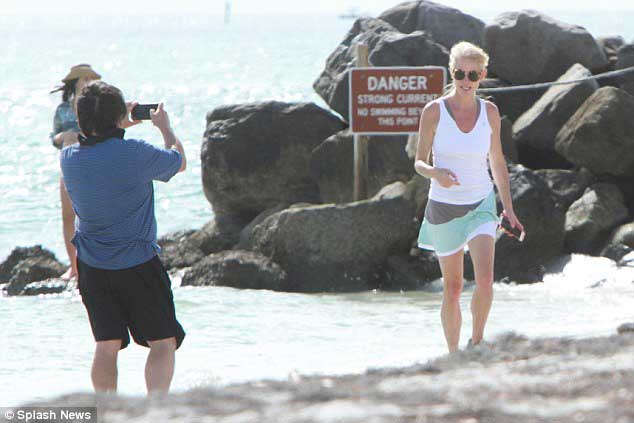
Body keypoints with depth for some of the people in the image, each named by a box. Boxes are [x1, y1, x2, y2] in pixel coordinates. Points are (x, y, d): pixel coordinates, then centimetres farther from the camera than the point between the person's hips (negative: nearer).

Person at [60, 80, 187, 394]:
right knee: (163, 342, 4)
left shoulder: (69, 157, -3)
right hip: (138, 262, -5)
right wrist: (165, 127, 19)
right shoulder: (134, 153, -18)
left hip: (92, 266, 5)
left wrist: (120, 127, 31)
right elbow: (179, 162, 3)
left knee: (107, 345, 10)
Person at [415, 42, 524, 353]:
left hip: (481, 205, 1)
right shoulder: (434, 111, -7)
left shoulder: (489, 112, 1)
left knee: (485, 280, -18)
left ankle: (477, 343, 2)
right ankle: (453, 355, 19)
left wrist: (508, 208, 10)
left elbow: (497, 163, 12)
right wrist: (435, 173, -27)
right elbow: (419, 162, -5)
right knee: (452, 289, 5)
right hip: (444, 207, -1)